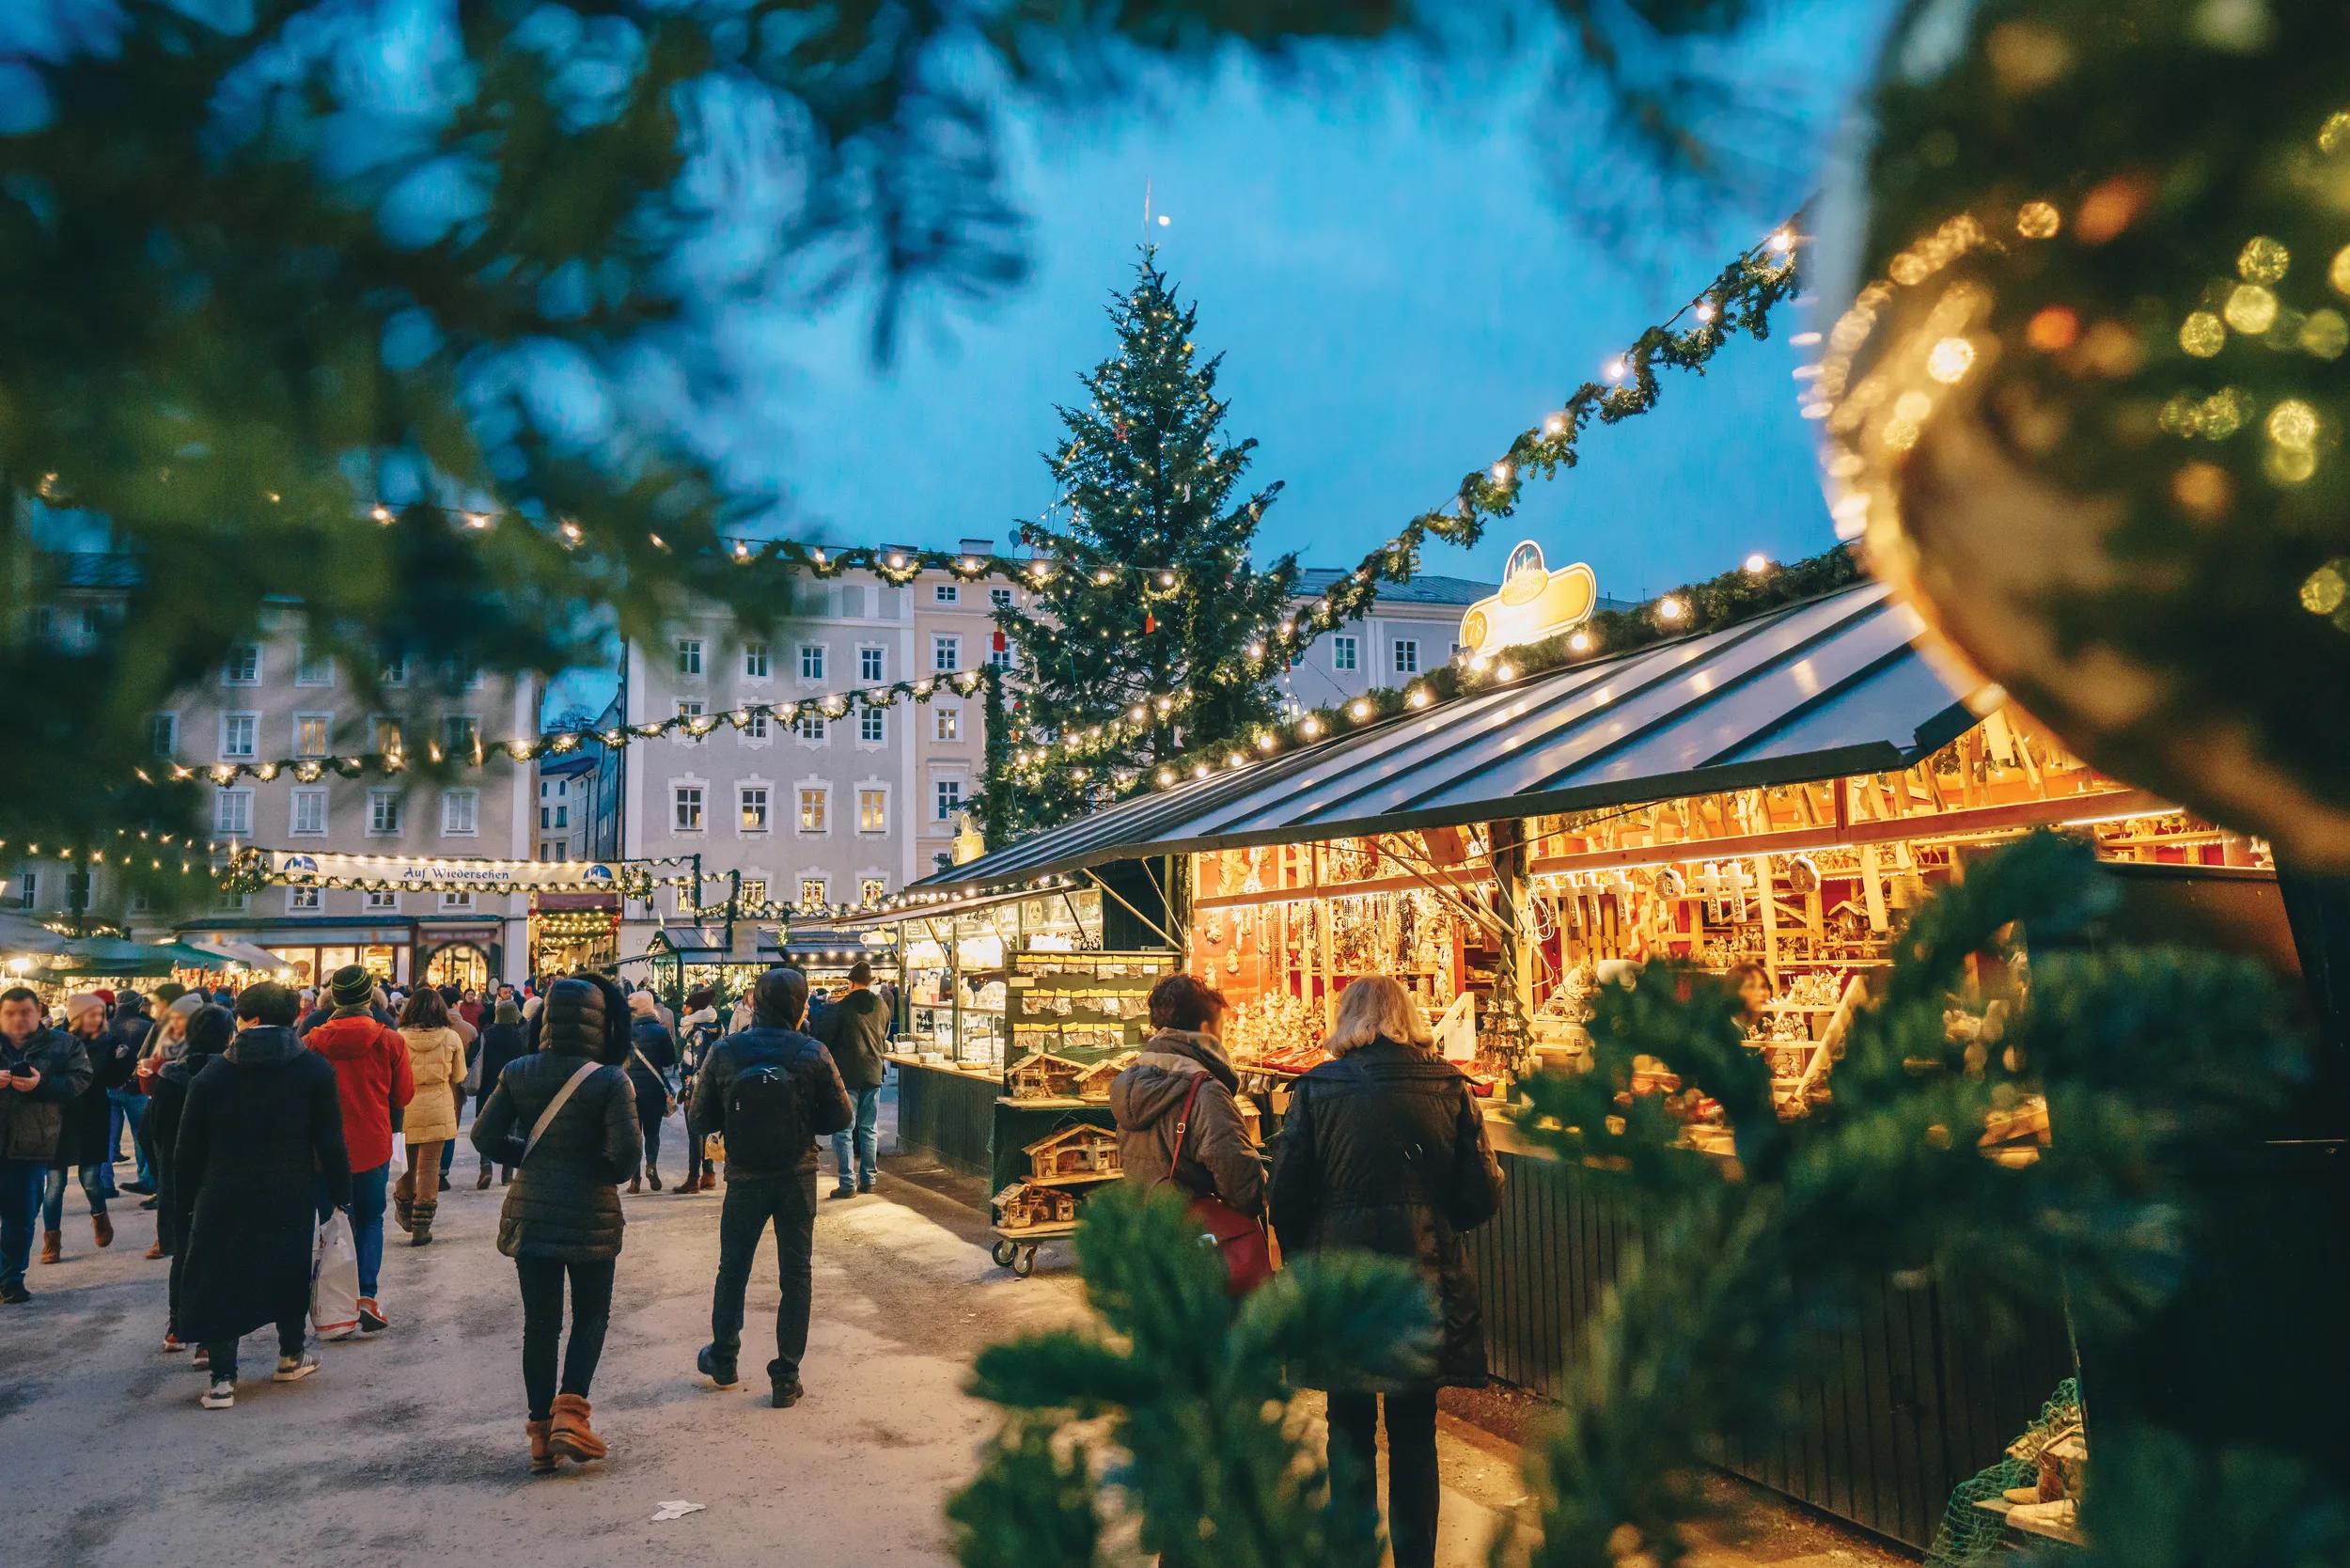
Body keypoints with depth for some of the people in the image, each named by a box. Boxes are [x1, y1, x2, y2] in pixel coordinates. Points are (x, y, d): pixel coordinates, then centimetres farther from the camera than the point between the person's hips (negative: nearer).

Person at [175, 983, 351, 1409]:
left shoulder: (212, 1075, -3)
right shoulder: (313, 1069, -6)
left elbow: (189, 1149, 1)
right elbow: (330, 1142, -7)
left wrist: (186, 1202, 11)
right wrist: (340, 1194, 1)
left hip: (224, 1198, 0)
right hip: (291, 1197, 0)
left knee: (222, 1278, 9)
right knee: (290, 1272, 18)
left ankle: (222, 1380, 5)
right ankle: (292, 1356, 30)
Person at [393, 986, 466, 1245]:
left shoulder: (399, 1038, -5)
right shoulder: (451, 1038, -5)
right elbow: (457, 1078, 5)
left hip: (405, 1107, 1)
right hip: (437, 1109, -1)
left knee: (407, 1163, 18)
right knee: (429, 1165, 4)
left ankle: (404, 1212, 33)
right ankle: (421, 1227, 5)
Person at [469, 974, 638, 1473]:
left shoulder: (517, 1073, -3)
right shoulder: (611, 1081, -14)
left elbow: (485, 1138, -1)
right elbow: (625, 1156, -18)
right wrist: (605, 1173, 3)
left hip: (530, 1215, 3)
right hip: (591, 1217, -3)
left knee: (539, 1322, 12)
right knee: (591, 1317, 15)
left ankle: (541, 1432, 17)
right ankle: (570, 1412, -1)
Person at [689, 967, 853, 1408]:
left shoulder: (724, 1053, -12)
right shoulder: (813, 1054, -14)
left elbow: (699, 1122, -8)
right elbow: (840, 1117, -8)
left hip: (744, 1177, 1)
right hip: (797, 1177, -1)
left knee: (733, 1269, 21)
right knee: (796, 1275, 10)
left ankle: (723, 1359, 37)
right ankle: (786, 1378, 13)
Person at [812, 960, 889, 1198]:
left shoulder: (842, 1008, -14)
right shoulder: (882, 1006, 3)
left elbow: (823, 1037, -7)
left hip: (847, 1075, -5)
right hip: (873, 1073, 5)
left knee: (843, 1130, 1)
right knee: (869, 1129, 13)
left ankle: (847, 1184, -1)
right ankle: (868, 1179, 17)